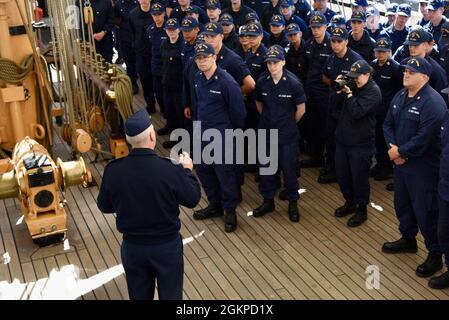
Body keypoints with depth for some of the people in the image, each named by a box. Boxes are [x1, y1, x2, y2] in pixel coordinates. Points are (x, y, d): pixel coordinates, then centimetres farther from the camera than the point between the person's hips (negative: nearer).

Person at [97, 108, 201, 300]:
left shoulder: (113, 170, -15)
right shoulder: (170, 170, -24)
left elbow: (104, 207, 0)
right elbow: (193, 199, -8)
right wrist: (186, 170, 7)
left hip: (132, 247, 2)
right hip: (167, 246, -2)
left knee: (139, 296, 21)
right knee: (170, 295, 18)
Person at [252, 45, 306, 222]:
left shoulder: (293, 83, -15)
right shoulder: (261, 82, -7)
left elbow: (301, 109, -4)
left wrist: (288, 124, 6)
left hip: (288, 135, -3)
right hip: (266, 133, 3)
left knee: (289, 169, 6)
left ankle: (293, 203, 24)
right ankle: (268, 200, 30)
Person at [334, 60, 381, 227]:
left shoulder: (373, 91, -14)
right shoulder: (353, 85, 9)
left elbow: (357, 111, -25)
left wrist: (348, 93, -19)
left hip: (361, 144, -8)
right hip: (343, 138, 8)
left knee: (359, 178, 4)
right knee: (341, 175, 17)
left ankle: (361, 210, 22)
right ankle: (350, 203, 38)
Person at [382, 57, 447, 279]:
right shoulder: (400, 96, 7)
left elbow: (424, 138, -26)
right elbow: (388, 125, 9)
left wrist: (400, 151, -16)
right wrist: (393, 148, -8)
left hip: (424, 167, -9)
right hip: (401, 162, 9)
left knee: (425, 211, -1)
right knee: (402, 203, 22)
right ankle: (408, 239, 44)